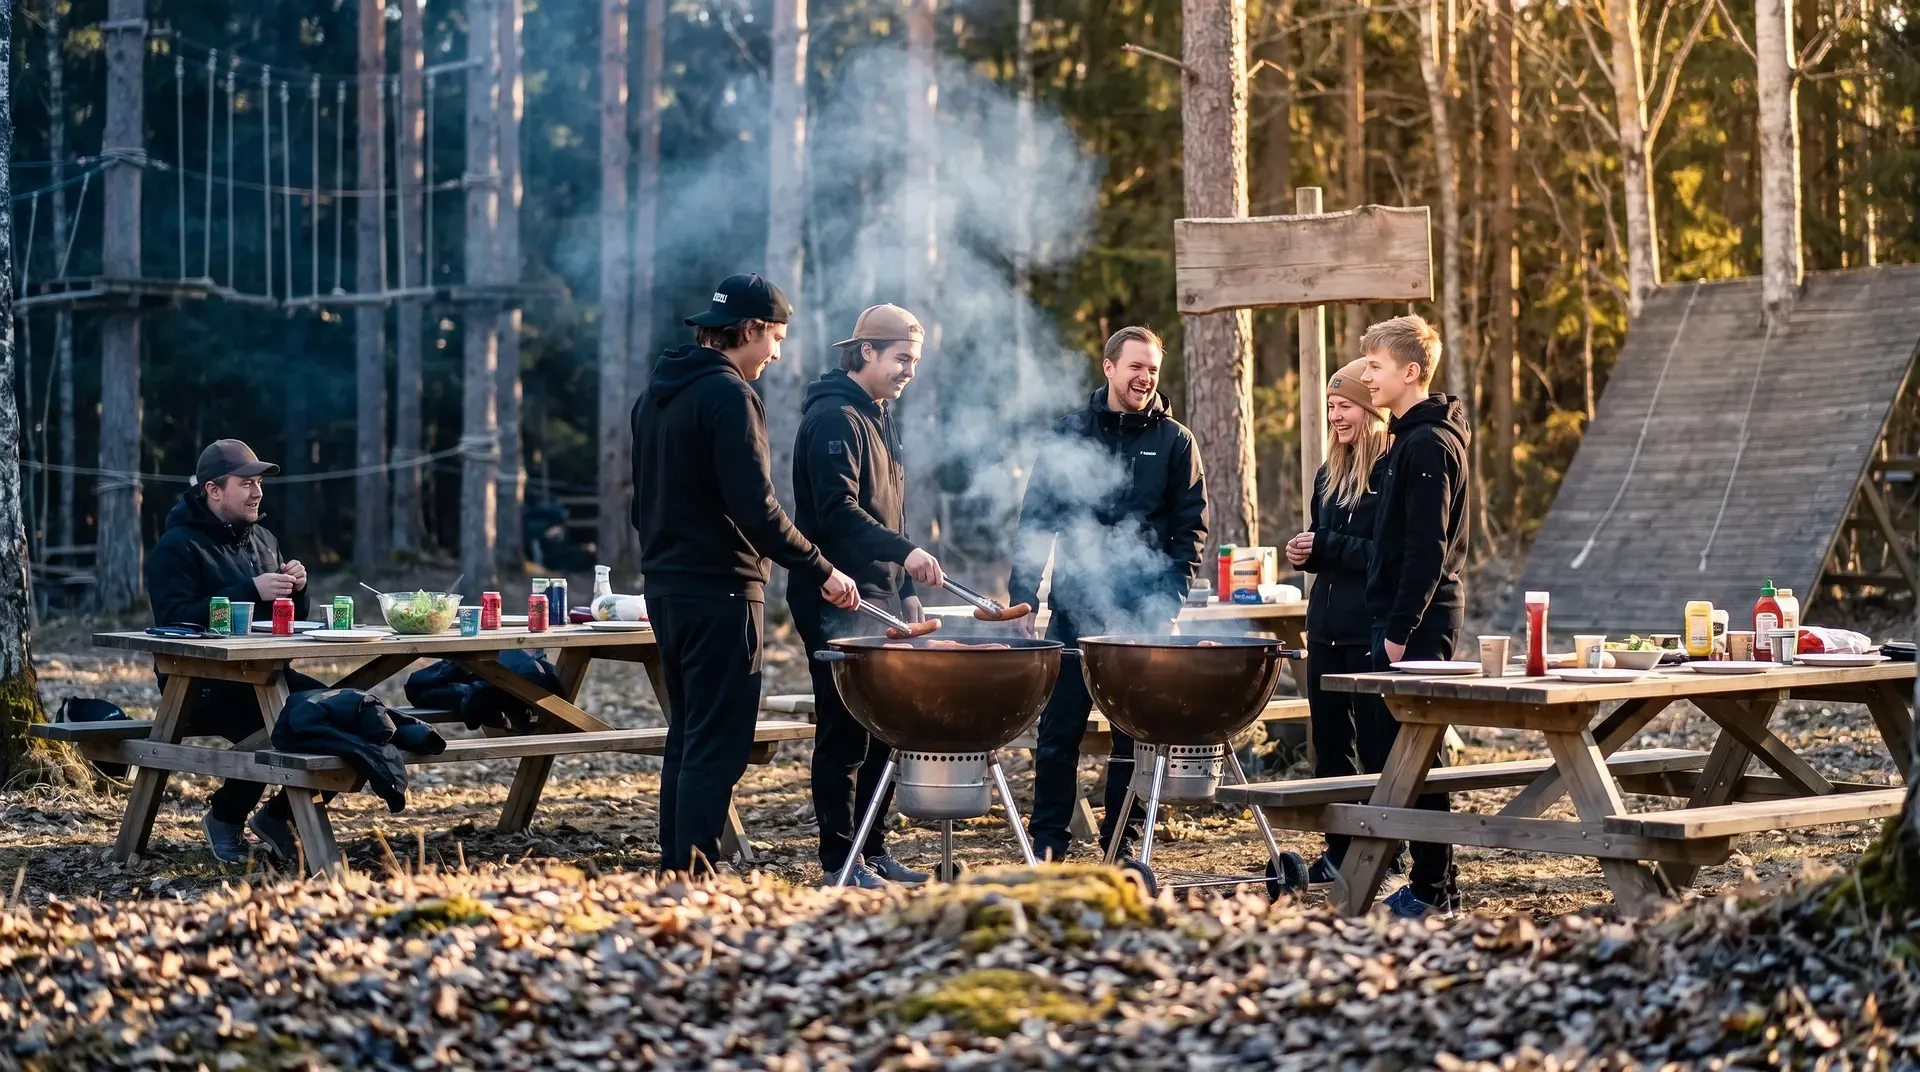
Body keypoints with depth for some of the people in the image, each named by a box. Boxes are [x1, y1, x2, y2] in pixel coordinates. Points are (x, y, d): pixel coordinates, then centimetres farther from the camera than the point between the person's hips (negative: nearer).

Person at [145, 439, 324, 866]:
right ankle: (225, 817, -5)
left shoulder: (263, 540, 18)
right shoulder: (176, 547, -5)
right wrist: (251, 591, -24)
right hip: (202, 685, -7)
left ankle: (277, 815, 2)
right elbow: (176, 618, -20)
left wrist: (295, 588, 0)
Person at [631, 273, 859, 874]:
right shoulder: (728, 395, -14)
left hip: (667, 590, 9)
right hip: (720, 593, -9)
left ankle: (674, 871, 19)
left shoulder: (655, 395, 15)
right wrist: (821, 573, -15)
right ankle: (696, 877, -9)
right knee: (717, 746, -7)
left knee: (686, 738, 15)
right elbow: (755, 508, -20)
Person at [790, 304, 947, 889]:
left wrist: (905, 589, 19)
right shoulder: (834, 417, -11)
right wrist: (904, 552, -32)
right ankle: (841, 861, -2)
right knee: (845, 733, -6)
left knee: (882, 729, 10)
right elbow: (838, 511, -23)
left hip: (877, 597, 9)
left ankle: (874, 851, 17)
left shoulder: (880, 418, 20)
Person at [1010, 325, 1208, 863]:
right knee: (1059, 730, 1)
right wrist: (1023, 596, 0)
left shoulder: (1174, 440, 5)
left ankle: (1121, 843, 12)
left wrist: (1169, 598, -7)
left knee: (1136, 736, 4)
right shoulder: (1070, 432, 7)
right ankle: (1047, 843, 9)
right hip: (1074, 609, 0)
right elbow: (1035, 518, 7)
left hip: (1144, 616, 0)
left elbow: (1192, 528, 4)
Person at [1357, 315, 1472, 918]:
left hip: (1418, 624, -10)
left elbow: (1427, 551, -20)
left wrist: (1399, 631, -20)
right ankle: (1433, 884, 17)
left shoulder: (1428, 444, -14)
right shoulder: (1413, 439, 17)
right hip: (1408, 621, 10)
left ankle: (1435, 891, -3)